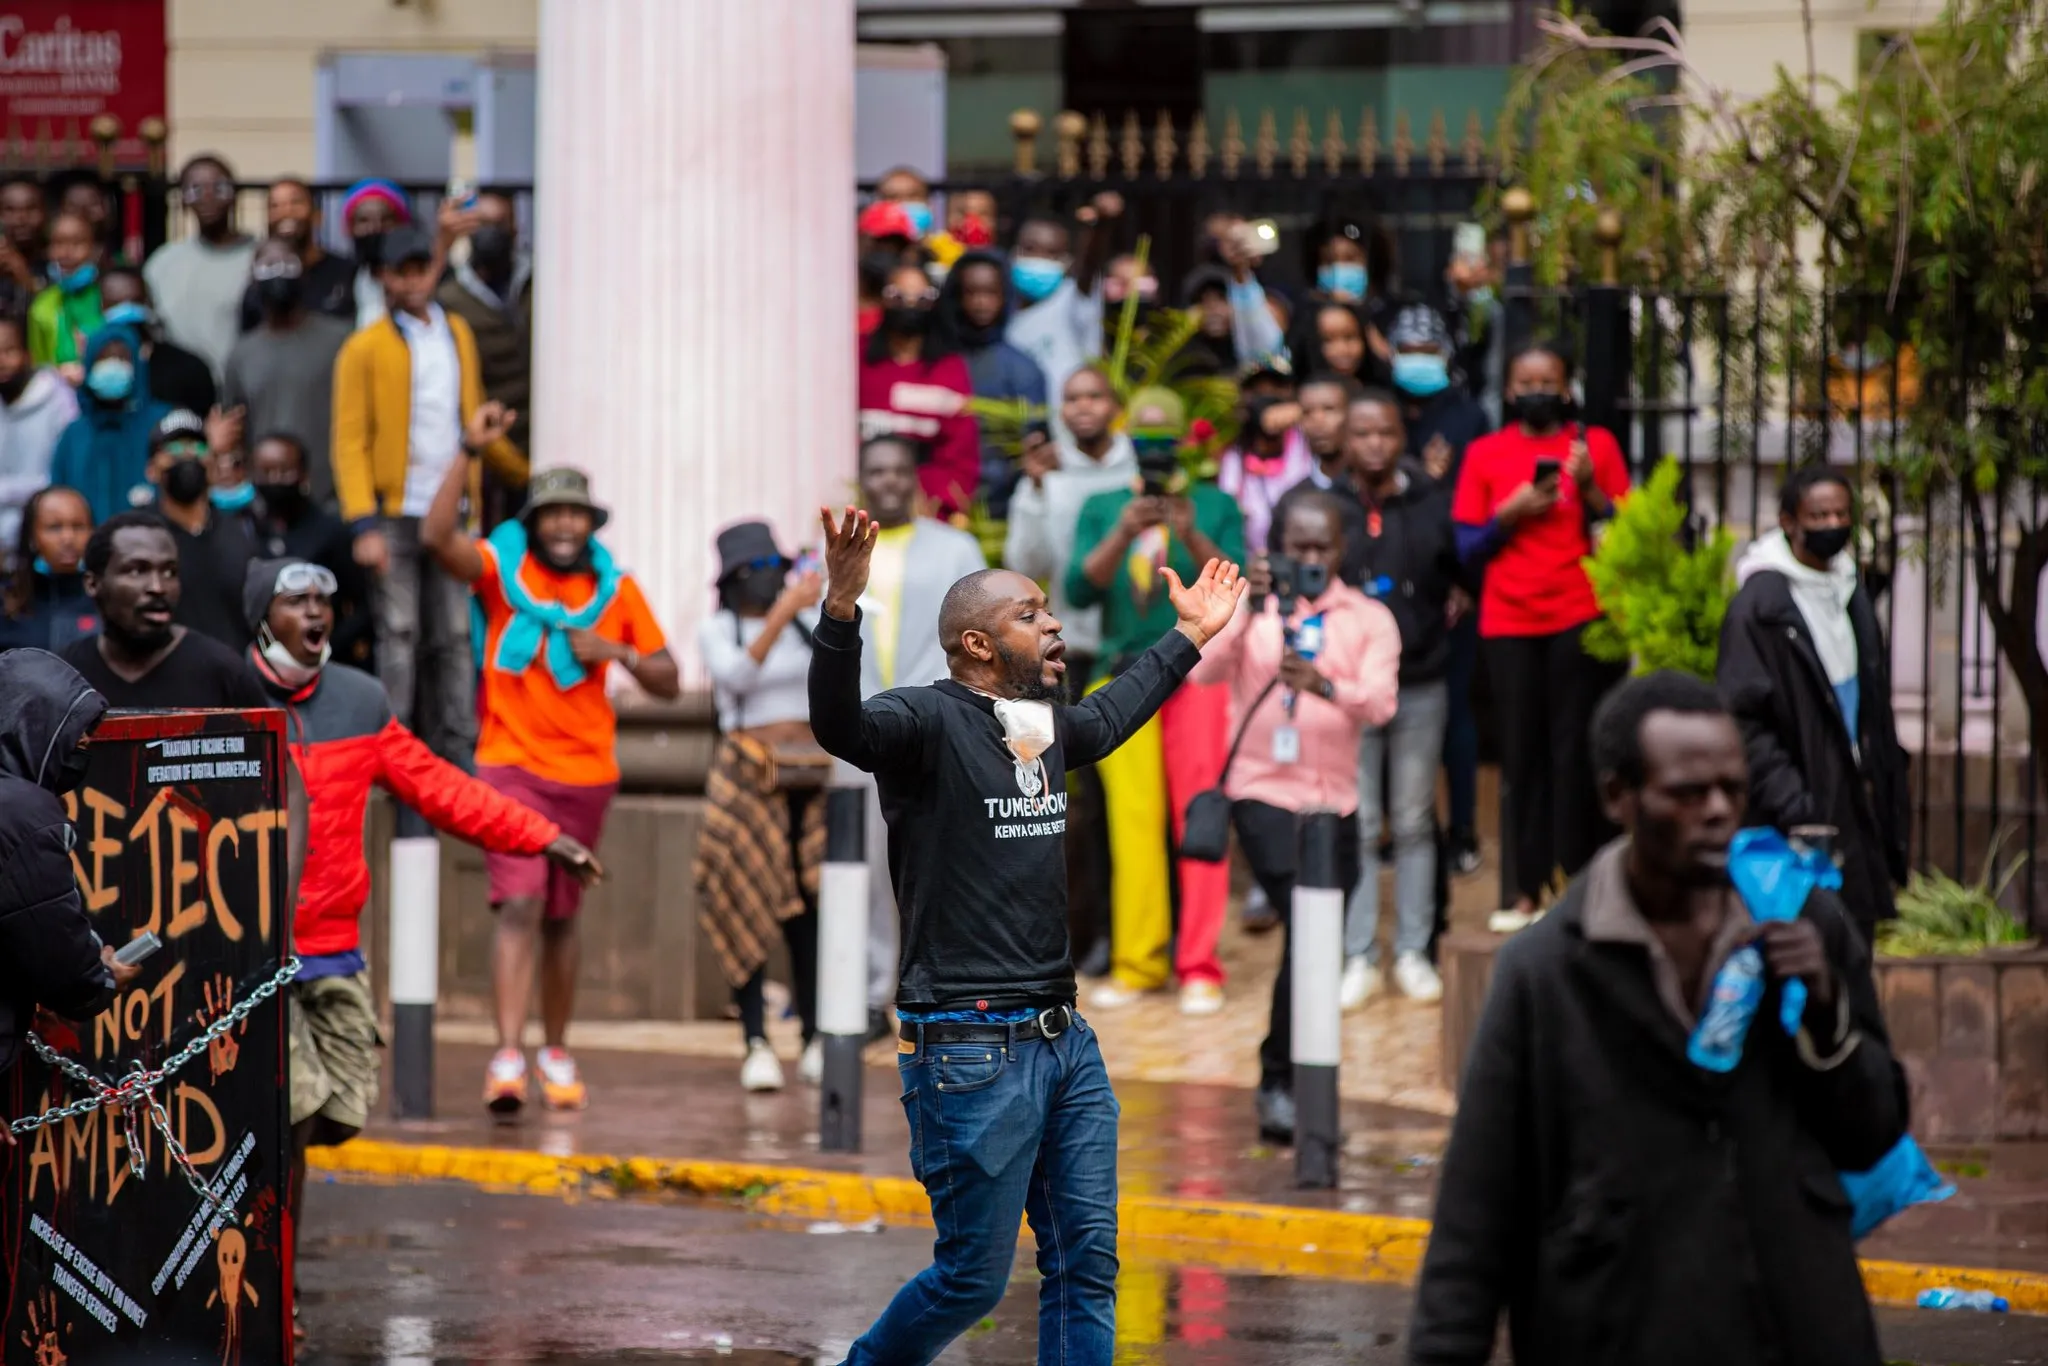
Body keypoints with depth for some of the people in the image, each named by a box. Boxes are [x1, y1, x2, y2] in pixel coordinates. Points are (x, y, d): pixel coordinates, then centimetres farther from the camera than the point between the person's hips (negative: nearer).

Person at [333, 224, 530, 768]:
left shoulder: (458, 334, 14)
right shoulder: (365, 348, -2)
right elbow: (349, 442, -7)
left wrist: (525, 473, 29)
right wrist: (365, 526, -16)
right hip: (396, 515, -4)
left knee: (454, 635, 4)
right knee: (399, 634, -4)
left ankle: (457, 748, 8)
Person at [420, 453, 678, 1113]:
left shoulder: (617, 589, 6)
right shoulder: (502, 568, -1)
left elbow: (668, 682, 10)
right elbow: (437, 537, -21)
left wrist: (617, 652, -9)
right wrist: (472, 453, -25)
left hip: (586, 772, 3)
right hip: (510, 762, -3)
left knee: (561, 916, 12)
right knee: (520, 904, -17)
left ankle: (555, 1051, 27)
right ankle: (507, 1056, -23)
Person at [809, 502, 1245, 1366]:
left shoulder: (1043, 727, 13)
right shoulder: (927, 722, -11)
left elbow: (1108, 718, 37)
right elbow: (838, 723, -33)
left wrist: (1188, 638, 46)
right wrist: (841, 611, -49)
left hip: (1064, 1041, 8)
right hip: (971, 1055, -8)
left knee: (1087, 1266, 7)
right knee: (972, 1279, -2)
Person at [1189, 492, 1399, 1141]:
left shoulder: (1369, 619, 5)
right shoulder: (1253, 606, 3)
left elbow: (1380, 703, -11)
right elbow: (1205, 669, -14)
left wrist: (1323, 684, -31)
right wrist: (1246, 608, -27)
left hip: (1335, 801, 3)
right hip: (1264, 793, -3)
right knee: (1306, 925, -19)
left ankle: (1283, 1085, 25)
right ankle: (1279, 1082, -12)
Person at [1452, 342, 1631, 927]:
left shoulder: (1594, 446, 7)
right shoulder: (1485, 454, 9)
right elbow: (1467, 548, 7)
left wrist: (1589, 488, -11)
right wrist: (1512, 512, -8)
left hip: (1582, 618, -1)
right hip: (1509, 621, 1)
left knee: (1576, 750, -6)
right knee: (1522, 752, -1)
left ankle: (1578, 882, -3)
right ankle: (1529, 890, 2)